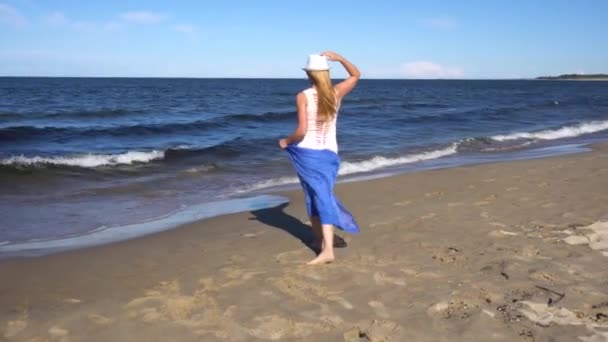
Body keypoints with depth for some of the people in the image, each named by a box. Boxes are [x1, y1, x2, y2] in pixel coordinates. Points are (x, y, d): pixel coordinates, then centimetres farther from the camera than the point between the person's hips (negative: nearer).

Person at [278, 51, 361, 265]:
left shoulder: (303, 96, -11)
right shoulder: (336, 93, 0)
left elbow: (301, 131, -16)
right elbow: (356, 74, 19)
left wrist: (286, 141, 1)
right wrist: (339, 58, 10)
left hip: (306, 153, -3)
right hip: (329, 154, 3)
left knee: (315, 195, 9)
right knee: (323, 196, 9)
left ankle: (323, 244, 16)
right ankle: (325, 245, 6)